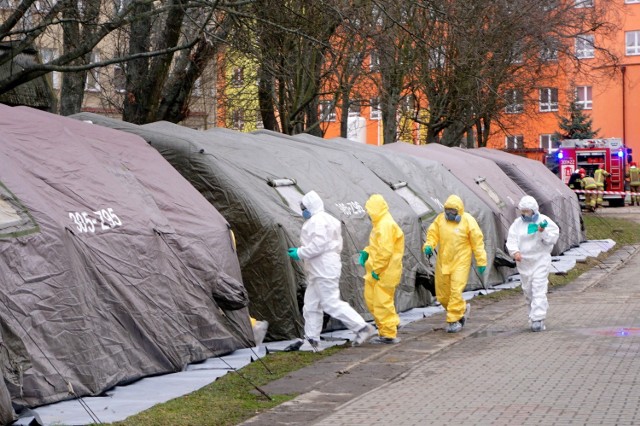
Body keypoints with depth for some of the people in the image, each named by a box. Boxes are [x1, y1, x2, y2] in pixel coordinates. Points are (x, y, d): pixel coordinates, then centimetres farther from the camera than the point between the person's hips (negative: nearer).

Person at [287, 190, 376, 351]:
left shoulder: (317, 220, -15)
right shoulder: (323, 219, 19)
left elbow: (318, 245, -24)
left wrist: (300, 253, -13)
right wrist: (299, 250, 17)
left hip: (324, 270, -11)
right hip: (319, 271, 11)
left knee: (331, 303, -11)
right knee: (311, 305, 12)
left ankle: (363, 328, -8)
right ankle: (312, 340, 14)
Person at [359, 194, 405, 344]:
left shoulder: (386, 225, -19)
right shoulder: (380, 223, 15)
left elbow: (385, 251, -25)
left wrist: (377, 270, -21)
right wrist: (366, 252, 7)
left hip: (385, 273, -11)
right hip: (376, 271, 11)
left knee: (382, 302, -4)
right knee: (371, 299, 15)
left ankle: (389, 335, 5)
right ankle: (391, 325, 24)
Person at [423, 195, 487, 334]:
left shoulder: (468, 221, -7)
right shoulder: (440, 219, 3)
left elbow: (477, 242, -4)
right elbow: (432, 234, 7)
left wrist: (481, 262, -5)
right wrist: (428, 245, -15)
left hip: (460, 262, -5)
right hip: (443, 262, 5)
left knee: (456, 291, -14)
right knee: (442, 295, 9)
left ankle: (453, 320, -3)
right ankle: (462, 309, 32)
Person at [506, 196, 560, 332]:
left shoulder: (544, 221, -1)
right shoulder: (517, 223, 6)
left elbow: (553, 238, -5)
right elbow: (511, 240, -1)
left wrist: (543, 232, -23)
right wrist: (515, 252, -20)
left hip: (541, 260, -4)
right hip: (524, 262, 4)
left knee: (539, 290, -11)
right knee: (528, 291, 10)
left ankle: (538, 319, -14)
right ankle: (533, 316, 23)